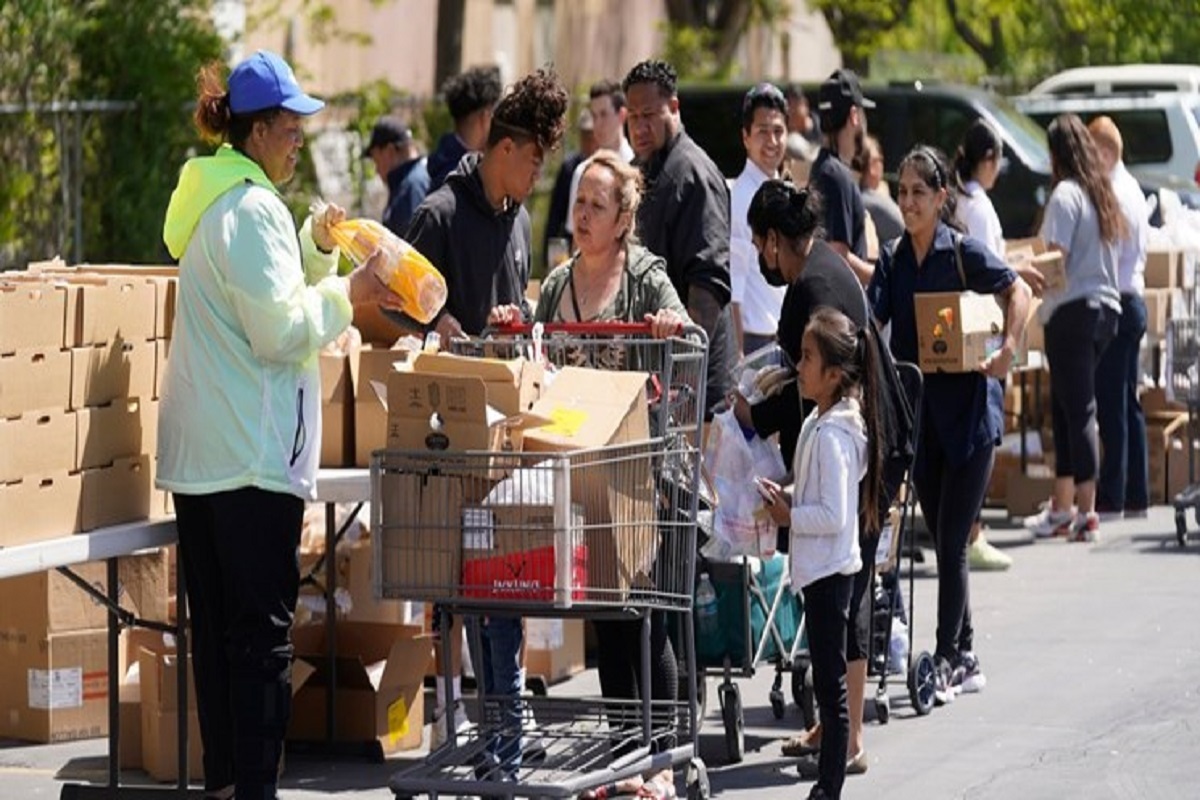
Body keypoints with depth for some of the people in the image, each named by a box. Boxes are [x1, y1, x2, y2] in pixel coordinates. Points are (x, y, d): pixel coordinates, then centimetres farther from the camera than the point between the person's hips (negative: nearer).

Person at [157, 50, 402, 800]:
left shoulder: (214, 198, 17)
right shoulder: (253, 209, -14)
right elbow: (281, 330, -18)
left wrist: (316, 252, 13)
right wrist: (348, 292, -6)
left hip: (199, 454, 10)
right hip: (252, 452, -10)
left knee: (216, 620, 12)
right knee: (263, 626, -7)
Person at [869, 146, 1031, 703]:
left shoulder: (964, 253, -7)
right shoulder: (893, 260, 6)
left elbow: (1018, 292, 0)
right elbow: (870, 322, -2)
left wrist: (1007, 351, -13)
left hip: (968, 410, -5)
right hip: (918, 413, 5)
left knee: (952, 542, -7)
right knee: (940, 540, 10)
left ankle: (947, 661, -2)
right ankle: (966, 660, 20)